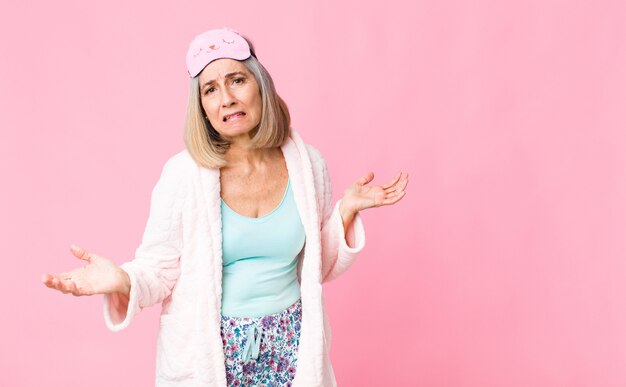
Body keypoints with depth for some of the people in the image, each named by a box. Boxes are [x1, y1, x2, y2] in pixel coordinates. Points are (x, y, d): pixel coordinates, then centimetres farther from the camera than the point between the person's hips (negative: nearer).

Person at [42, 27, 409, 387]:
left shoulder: (308, 163, -6)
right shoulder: (184, 172, -14)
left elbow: (317, 268, 4)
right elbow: (161, 270, -8)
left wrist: (346, 210, -9)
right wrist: (123, 280, -28)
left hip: (290, 345, 2)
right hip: (206, 349, -2)